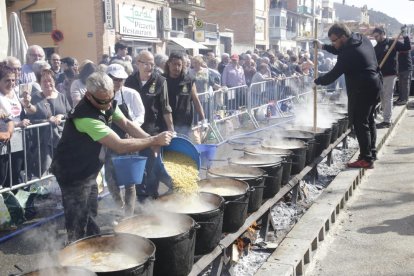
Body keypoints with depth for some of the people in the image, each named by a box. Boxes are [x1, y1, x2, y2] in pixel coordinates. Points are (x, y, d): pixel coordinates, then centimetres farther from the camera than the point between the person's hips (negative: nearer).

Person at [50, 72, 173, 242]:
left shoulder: (107, 103, -8)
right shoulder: (86, 117, -34)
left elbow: (126, 124, 5)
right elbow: (120, 146, -34)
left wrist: (151, 141, -8)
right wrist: (154, 140, -26)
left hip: (88, 171, 8)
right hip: (73, 175, -8)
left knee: (90, 217, 20)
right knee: (78, 224, 0)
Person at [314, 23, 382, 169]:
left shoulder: (348, 53, -21)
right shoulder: (362, 40, 8)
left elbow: (334, 74, -14)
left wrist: (317, 81, 0)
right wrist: (324, 47, 18)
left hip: (362, 90, -10)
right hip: (375, 84, 10)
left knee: (360, 123, -5)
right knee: (369, 120, 18)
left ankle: (366, 159, -4)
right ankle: (371, 153, 28)